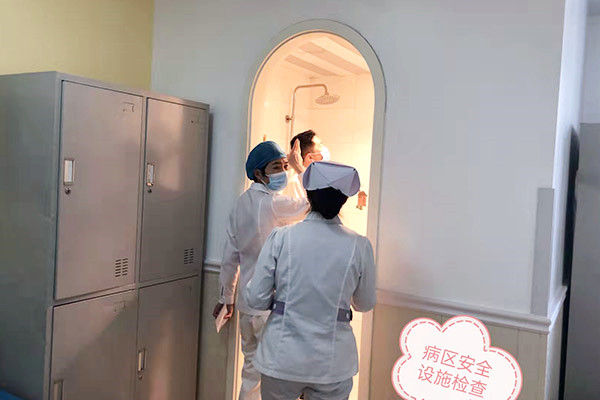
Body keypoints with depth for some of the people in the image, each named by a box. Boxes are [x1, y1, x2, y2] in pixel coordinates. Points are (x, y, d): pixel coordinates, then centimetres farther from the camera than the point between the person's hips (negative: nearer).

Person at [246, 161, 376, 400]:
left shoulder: (281, 237, -12)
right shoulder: (359, 246, -9)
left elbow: (256, 299, -8)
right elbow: (365, 304, 4)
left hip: (283, 356, 0)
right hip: (332, 362, 0)